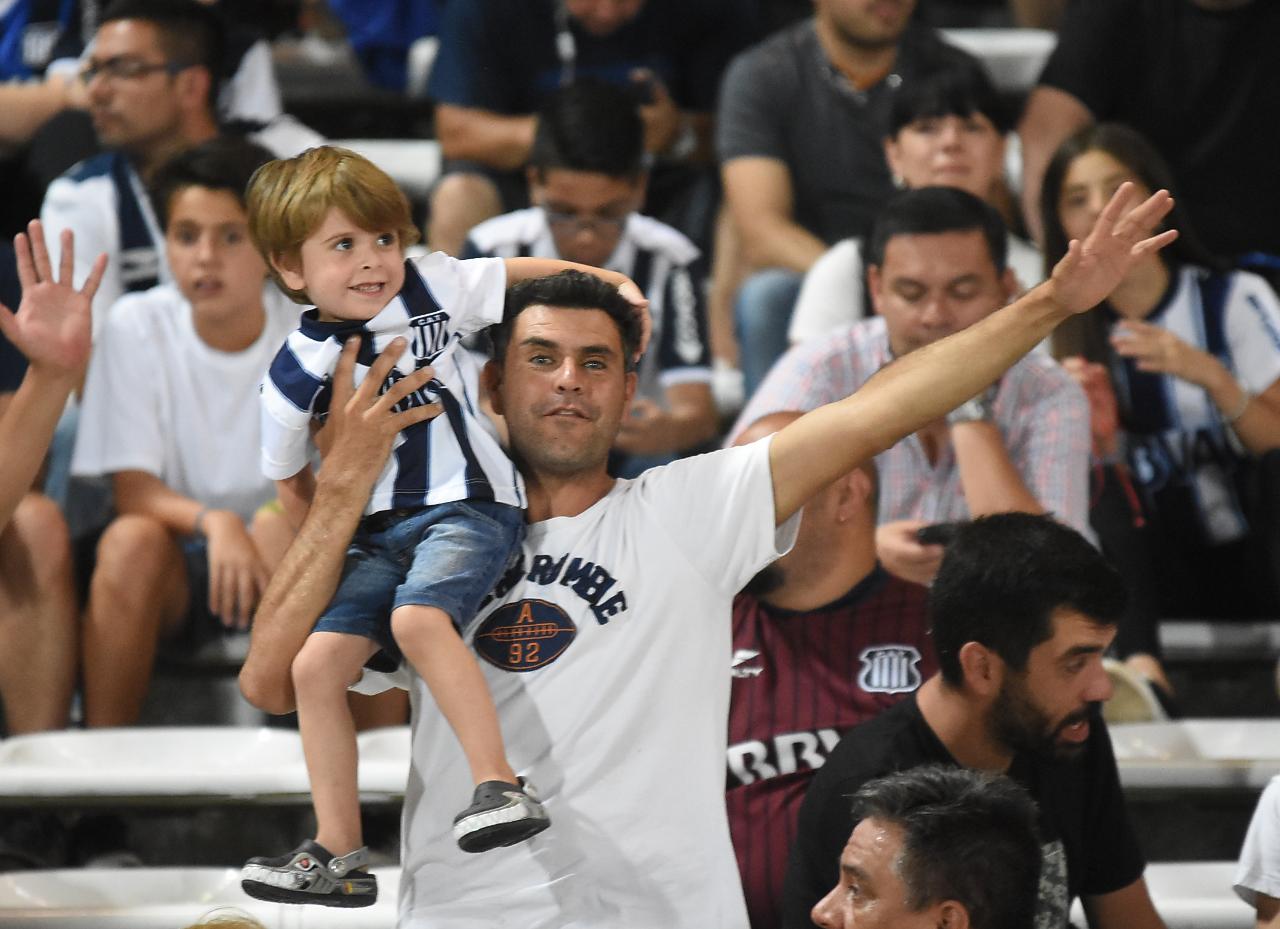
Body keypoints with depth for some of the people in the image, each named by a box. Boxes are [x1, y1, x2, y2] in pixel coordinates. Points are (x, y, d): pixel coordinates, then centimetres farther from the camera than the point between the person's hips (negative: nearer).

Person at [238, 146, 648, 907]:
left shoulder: (432, 290, -3)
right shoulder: (297, 375, -2)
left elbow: (526, 272, 12)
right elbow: (292, 481, 13)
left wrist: (612, 282, 3)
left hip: (467, 506, -4)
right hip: (380, 532, 4)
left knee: (418, 618, -32)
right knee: (317, 664, -8)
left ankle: (501, 784, -31)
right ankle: (340, 857, 2)